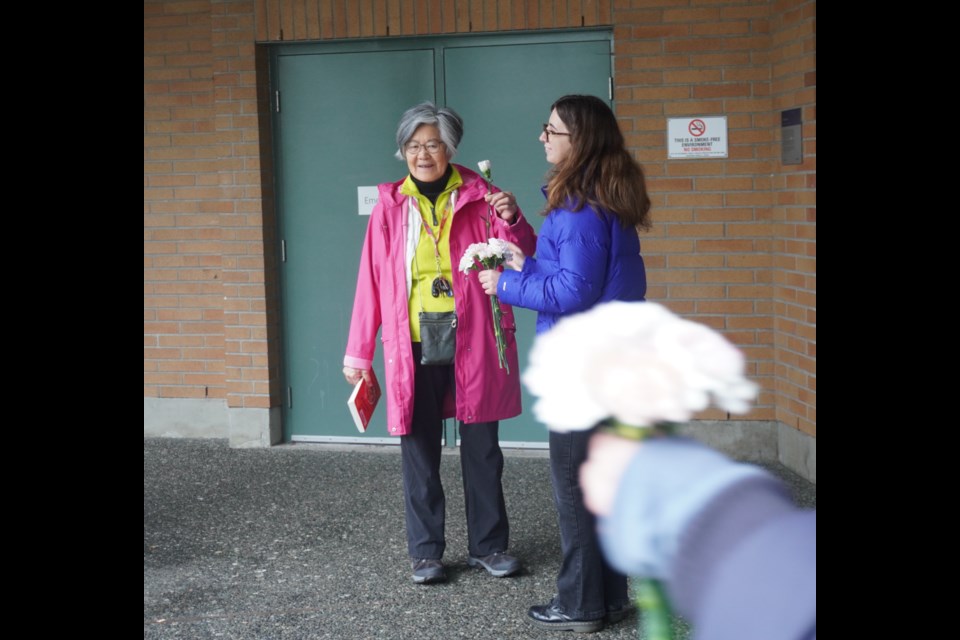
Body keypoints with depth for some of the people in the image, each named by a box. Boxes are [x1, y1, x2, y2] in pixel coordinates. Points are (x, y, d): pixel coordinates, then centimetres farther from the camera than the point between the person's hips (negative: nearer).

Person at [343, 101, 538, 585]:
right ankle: (426, 550, 21)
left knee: (482, 449, 9)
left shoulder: (478, 198, 1)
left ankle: (488, 545, 24)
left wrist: (512, 222, -20)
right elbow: (371, 281, 4)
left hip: (471, 344, 0)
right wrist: (358, 352, 3)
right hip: (413, 347, 0)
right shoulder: (390, 207, 3)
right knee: (420, 451, 8)